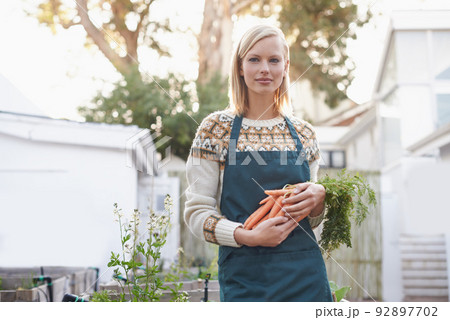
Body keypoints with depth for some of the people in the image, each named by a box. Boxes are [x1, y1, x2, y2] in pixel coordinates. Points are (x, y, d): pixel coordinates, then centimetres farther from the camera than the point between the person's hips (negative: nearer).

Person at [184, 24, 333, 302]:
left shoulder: (304, 133, 7)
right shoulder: (216, 128, -2)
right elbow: (197, 212, -5)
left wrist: (318, 197, -6)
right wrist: (248, 236, -18)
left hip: (305, 275, 3)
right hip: (244, 277, -3)